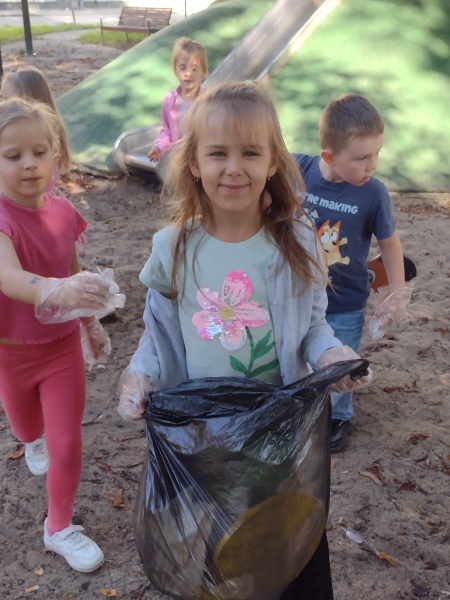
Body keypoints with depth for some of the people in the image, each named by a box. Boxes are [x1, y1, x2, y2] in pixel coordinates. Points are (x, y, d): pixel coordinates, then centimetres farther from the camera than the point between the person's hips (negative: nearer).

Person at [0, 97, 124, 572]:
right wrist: (59, 291, -66)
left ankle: (59, 528, 24)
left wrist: (92, 324, 16)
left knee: (67, 445, 1)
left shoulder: (63, 212, -10)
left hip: (63, 345, 2)